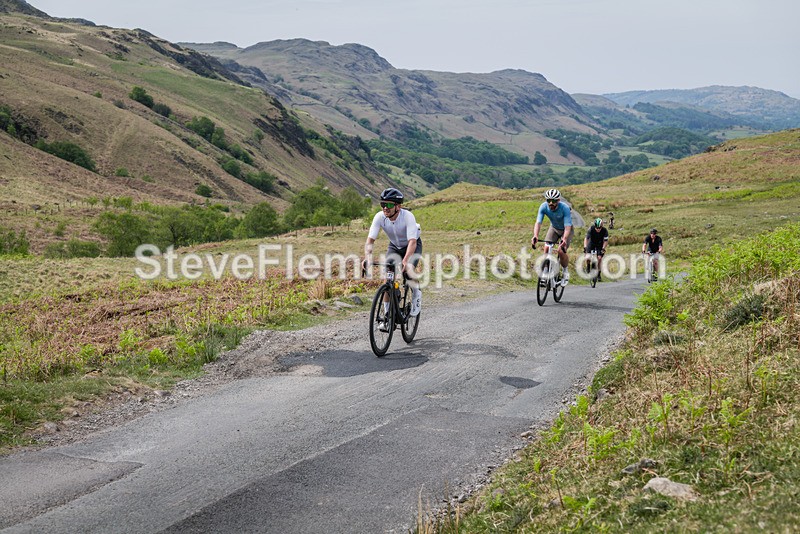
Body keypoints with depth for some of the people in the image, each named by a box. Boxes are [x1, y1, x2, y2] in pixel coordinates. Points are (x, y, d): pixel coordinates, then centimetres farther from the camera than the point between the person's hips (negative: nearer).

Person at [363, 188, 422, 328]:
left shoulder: (408, 216, -35)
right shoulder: (379, 217, -25)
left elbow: (412, 242, -43)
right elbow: (370, 240, -28)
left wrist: (405, 261, -57)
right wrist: (367, 257, -47)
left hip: (412, 245, -3)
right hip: (394, 246, 3)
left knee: (408, 270, -30)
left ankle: (416, 294, 2)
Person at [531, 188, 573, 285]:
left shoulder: (564, 208, -35)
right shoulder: (543, 207, -26)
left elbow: (567, 227, -39)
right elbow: (538, 223, -33)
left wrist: (564, 239, -57)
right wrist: (535, 236, -51)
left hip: (565, 229, -3)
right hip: (554, 228, 3)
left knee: (561, 251, -21)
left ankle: (565, 271, 6)